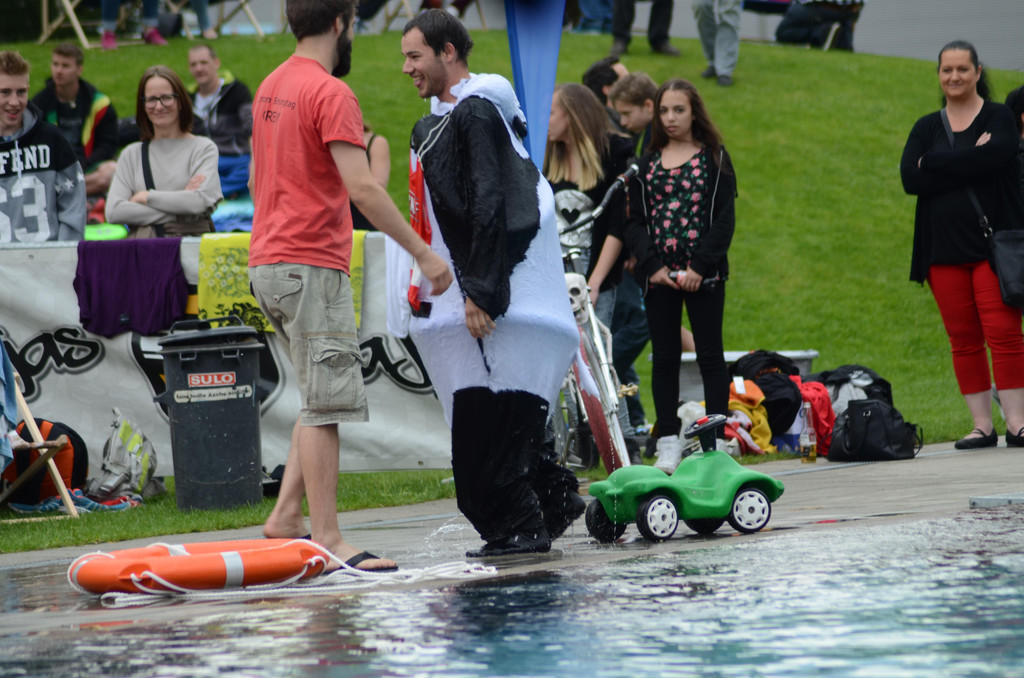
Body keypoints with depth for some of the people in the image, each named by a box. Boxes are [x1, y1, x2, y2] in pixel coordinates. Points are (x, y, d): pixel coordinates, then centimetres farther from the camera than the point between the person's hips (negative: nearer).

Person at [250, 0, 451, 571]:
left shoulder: (271, 88, 15)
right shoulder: (331, 93, -13)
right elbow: (361, 188, -20)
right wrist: (423, 252, -17)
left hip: (269, 264, 9)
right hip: (312, 266, -9)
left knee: (323, 400, 16)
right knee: (326, 404, -9)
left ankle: (287, 517, 12)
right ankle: (328, 540, -11)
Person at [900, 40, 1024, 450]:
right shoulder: (926, 128, 13)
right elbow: (910, 180, -4)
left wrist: (933, 162, -9)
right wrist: (969, 164, -11)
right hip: (945, 249, 3)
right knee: (963, 340, 2)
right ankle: (982, 425, 6)